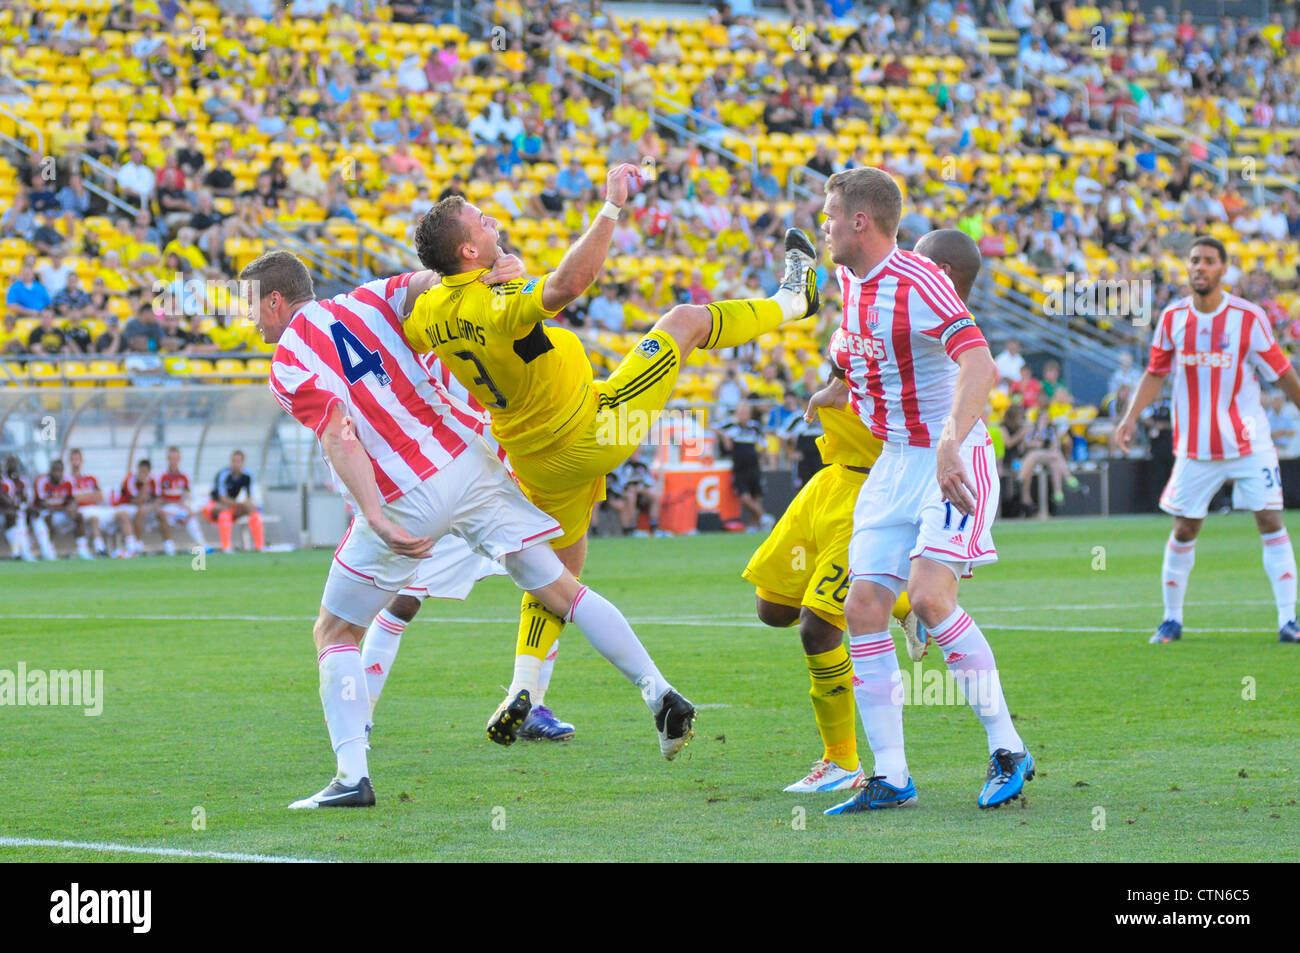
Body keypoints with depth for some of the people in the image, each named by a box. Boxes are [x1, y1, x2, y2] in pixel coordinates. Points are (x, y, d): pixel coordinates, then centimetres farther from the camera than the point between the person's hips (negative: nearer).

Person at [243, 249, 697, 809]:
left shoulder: (288, 368, -4)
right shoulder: (363, 301, 12)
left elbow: (340, 438, -17)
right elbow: (427, 284, -6)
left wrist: (377, 520, -26)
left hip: (406, 502, -5)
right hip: (469, 462, 5)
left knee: (335, 633, 10)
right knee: (561, 590, 14)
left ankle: (352, 776, -4)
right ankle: (663, 698, 9)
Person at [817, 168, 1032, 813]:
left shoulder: (918, 282, -19)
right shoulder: (848, 280, 8)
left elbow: (978, 364, -33)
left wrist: (949, 445, -44)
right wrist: (843, 357, 17)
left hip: (955, 462, -8)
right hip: (892, 464, 8)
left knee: (929, 596, -23)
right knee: (864, 607, -3)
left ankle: (1008, 749, -9)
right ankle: (890, 778, 0)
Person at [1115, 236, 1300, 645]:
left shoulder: (1248, 317, -8)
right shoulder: (1173, 317, 0)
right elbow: (1156, 373, 10)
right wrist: (1131, 416, -2)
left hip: (1249, 441, -2)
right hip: (1195, 446, 2)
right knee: (1183, 530, 5)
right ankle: (1171, 620, 20)